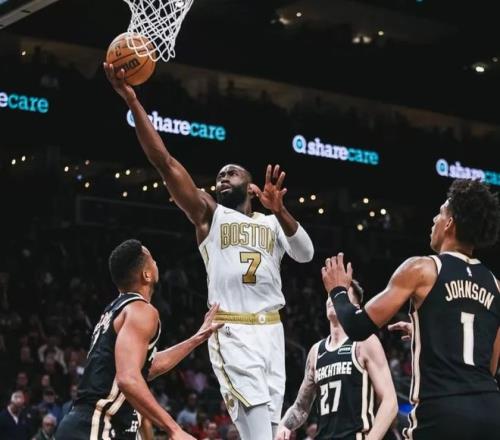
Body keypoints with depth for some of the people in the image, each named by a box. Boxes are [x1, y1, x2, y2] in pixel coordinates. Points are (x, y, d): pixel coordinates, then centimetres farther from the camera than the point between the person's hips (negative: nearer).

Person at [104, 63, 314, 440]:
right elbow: (164, 161, -1)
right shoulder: (208, 213, 9)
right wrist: (132, 101, -10)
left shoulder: (272, 223, 18)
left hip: (271, 330, 4)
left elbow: (306, 255, -2)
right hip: (232, 332, -4)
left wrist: (280, 211, -18)